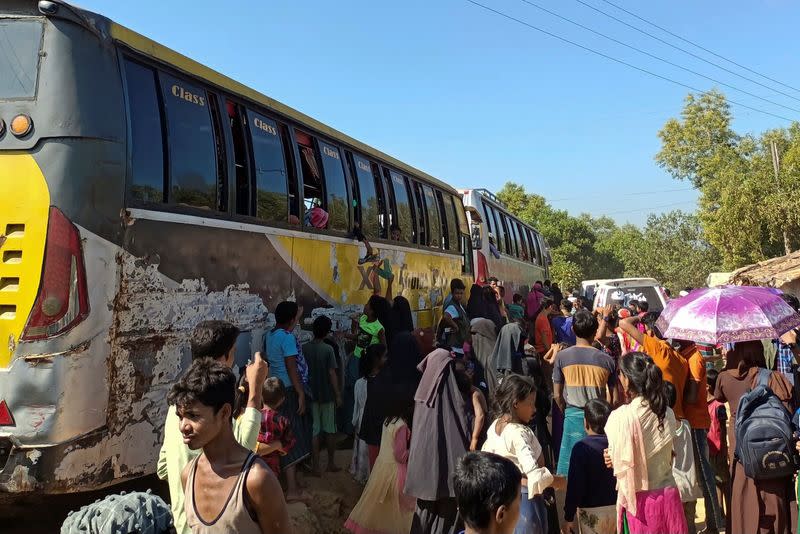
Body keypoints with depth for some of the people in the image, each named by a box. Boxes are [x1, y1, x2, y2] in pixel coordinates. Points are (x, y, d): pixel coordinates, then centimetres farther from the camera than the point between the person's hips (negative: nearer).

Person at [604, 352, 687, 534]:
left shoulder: (621, 417, -17)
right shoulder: (668, 414, -1)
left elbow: (622, 466, -9)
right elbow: (667, 458, 11)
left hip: (639, 499, -4)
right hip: (668, 496, 4)